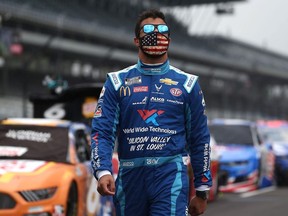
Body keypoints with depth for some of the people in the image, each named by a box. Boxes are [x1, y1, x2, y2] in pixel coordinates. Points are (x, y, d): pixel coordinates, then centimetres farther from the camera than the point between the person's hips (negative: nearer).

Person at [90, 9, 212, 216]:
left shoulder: (187, 83, 9)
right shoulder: (118, 82, 9)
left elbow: (199, 139, 12)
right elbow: (102, 132, 0)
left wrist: (202, 191, 10)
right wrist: (103, 172, -17)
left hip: (170, 176, -2)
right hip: (130, 176, 2)